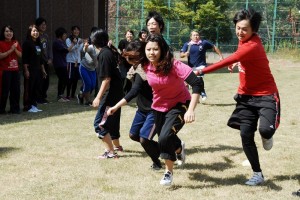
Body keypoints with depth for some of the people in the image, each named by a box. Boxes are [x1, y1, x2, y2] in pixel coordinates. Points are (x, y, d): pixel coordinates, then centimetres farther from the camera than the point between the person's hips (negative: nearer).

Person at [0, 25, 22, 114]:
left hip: (15, 69, 5)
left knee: (16, 90, 5)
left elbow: (20, 55, 7)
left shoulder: (15, 43, 12)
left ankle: (14, 108, 15)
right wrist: (10, 50, -18)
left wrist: (15, 49, -10)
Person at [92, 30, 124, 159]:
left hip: (110, 94, -10)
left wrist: (99, 97, -23)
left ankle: (111, 152, -9)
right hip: (117, 93, 10)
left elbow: (106, 79, -23)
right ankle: (117, 146, 41)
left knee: (99, 124, -7)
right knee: (112, 119, 24)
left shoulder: (104, 54, -18)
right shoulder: (111, 51, 6)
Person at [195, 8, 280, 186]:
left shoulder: (252, 46, -27)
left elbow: (228, 62, -34)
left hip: (266, 95, -8)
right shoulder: (245, 39, 2)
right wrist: (238, 62, 14)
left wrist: (202, 71, -35)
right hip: (246, 95, 8)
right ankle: (258, 175, 8)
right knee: (245, 135, -3)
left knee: (265, 129, -27)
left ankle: (267, 136, 13)